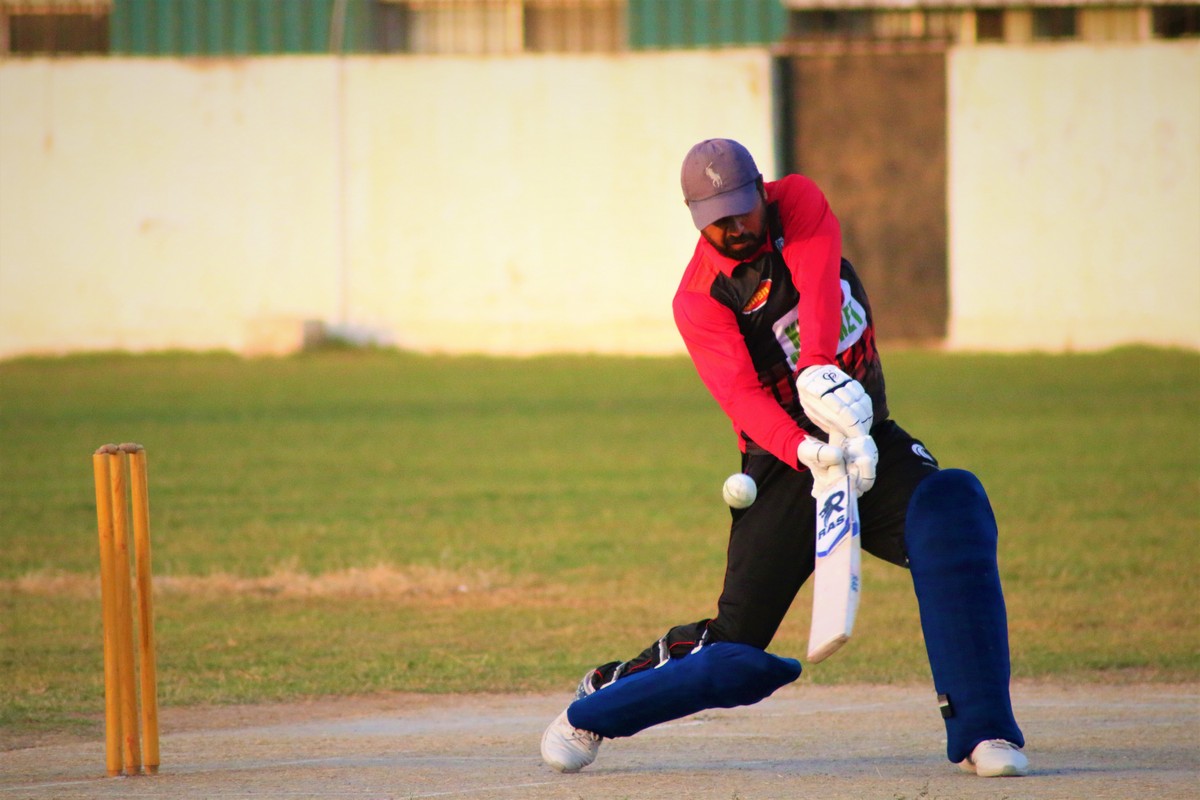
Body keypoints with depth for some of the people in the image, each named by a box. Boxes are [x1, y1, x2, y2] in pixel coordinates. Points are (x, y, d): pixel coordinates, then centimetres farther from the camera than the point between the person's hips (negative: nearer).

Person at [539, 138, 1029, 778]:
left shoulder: (799, 204, -2)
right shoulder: (699, 299, -11)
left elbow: (817, 288, -23)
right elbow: (740, 393, -26)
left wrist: (821, 372, -42)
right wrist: (807, 454, -45)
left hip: (868, 437, 2)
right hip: (782, 461, -2)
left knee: (952, 508, -29)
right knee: (737, 647, -5)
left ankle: (980, 731, -28)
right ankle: (596, 704, 24)